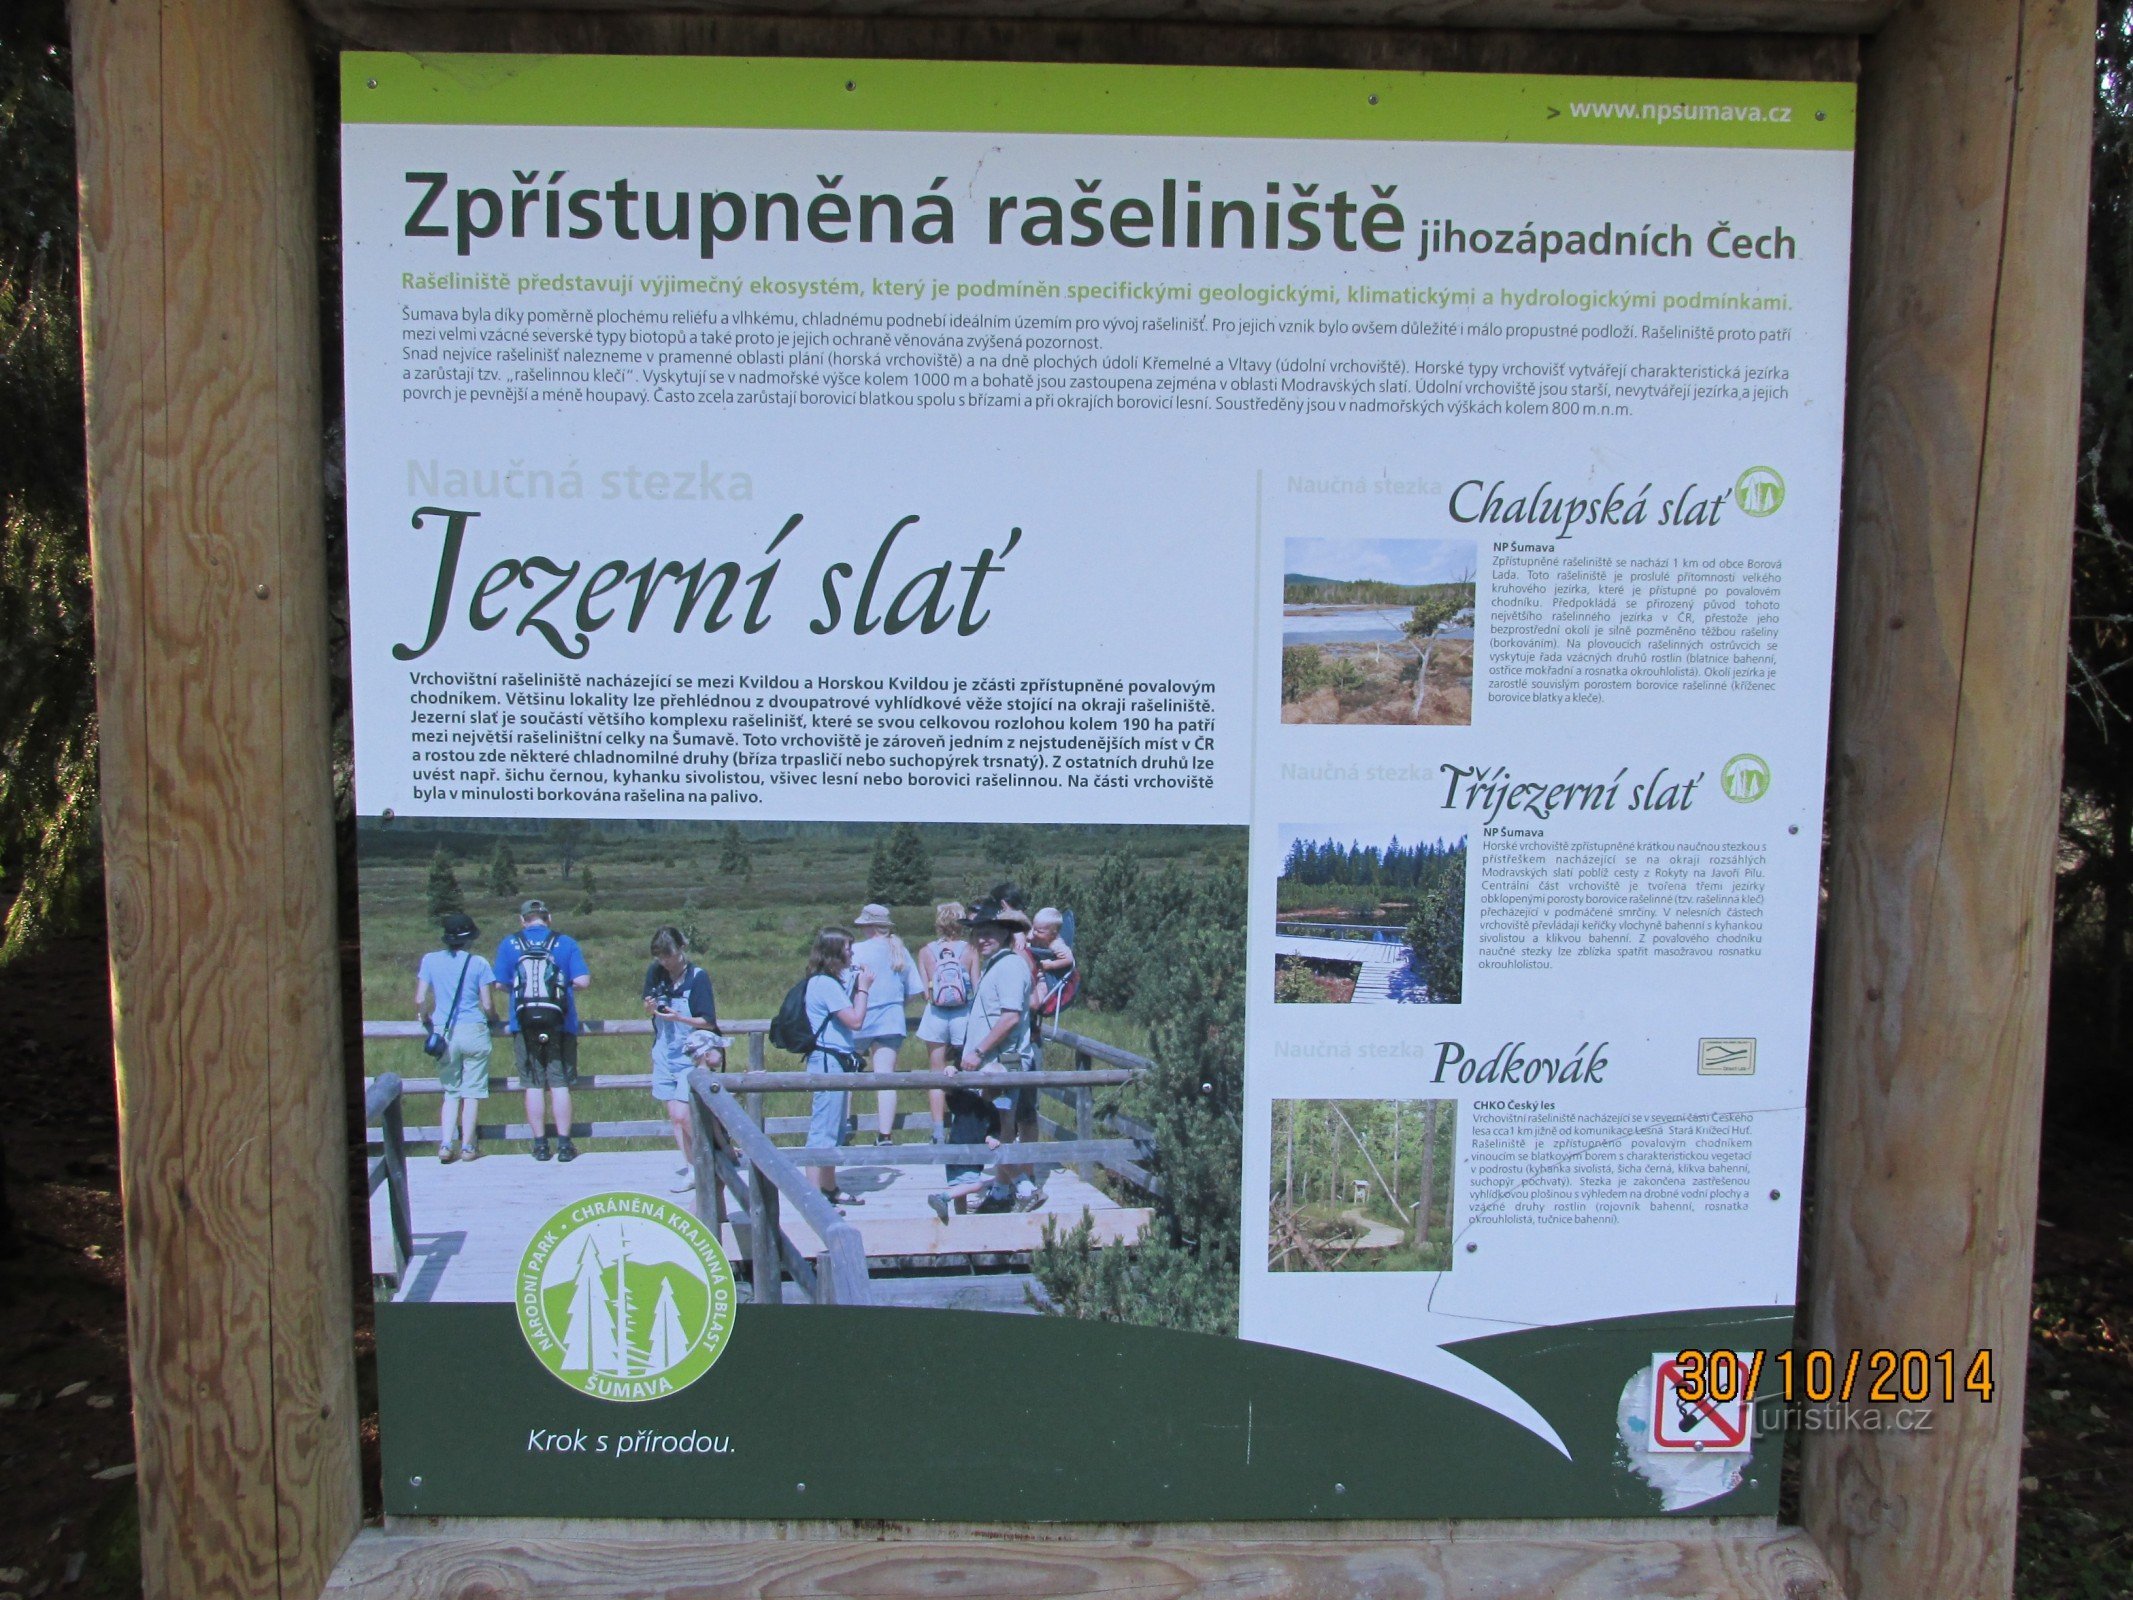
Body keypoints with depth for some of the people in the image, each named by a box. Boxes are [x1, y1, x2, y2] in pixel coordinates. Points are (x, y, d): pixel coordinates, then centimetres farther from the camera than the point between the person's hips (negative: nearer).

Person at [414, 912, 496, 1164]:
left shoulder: (430, 960, 3)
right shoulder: (479, 963, -3)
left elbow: (420, 999, 1)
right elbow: (486, 1005, -3)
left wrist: (423, 1017, 22)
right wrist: (492, 1018, 19)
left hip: (443, 1031, 2)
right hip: (473, 1031, -2)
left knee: (451, 1092, 13)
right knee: (472, 1091, 6)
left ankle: (446, 1145, 1)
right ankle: (467, 1147, 8)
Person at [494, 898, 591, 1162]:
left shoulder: (509, 945, 3)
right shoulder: (565, 943, 1)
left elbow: (501, 985, 3)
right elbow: (582, 980, -5)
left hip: (524, 1025, 0)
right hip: (560, 1025, 0)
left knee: (533, 1085, 7)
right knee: (560, 1084, 4)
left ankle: (540, 1144, 9)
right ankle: (564, 1145, 4)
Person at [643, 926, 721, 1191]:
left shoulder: (698, 976, -12)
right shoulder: (655, 972, 2)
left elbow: (708, 1022, -12)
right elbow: (648, 1010, 14)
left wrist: (678, 1017, -25)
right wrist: (650, 1007, -9)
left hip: (691, 1054, -5)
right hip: (664, 1053, 5)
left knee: (681, 1115, -12)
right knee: (673, 1115, 7)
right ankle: (689, 1168, 16)